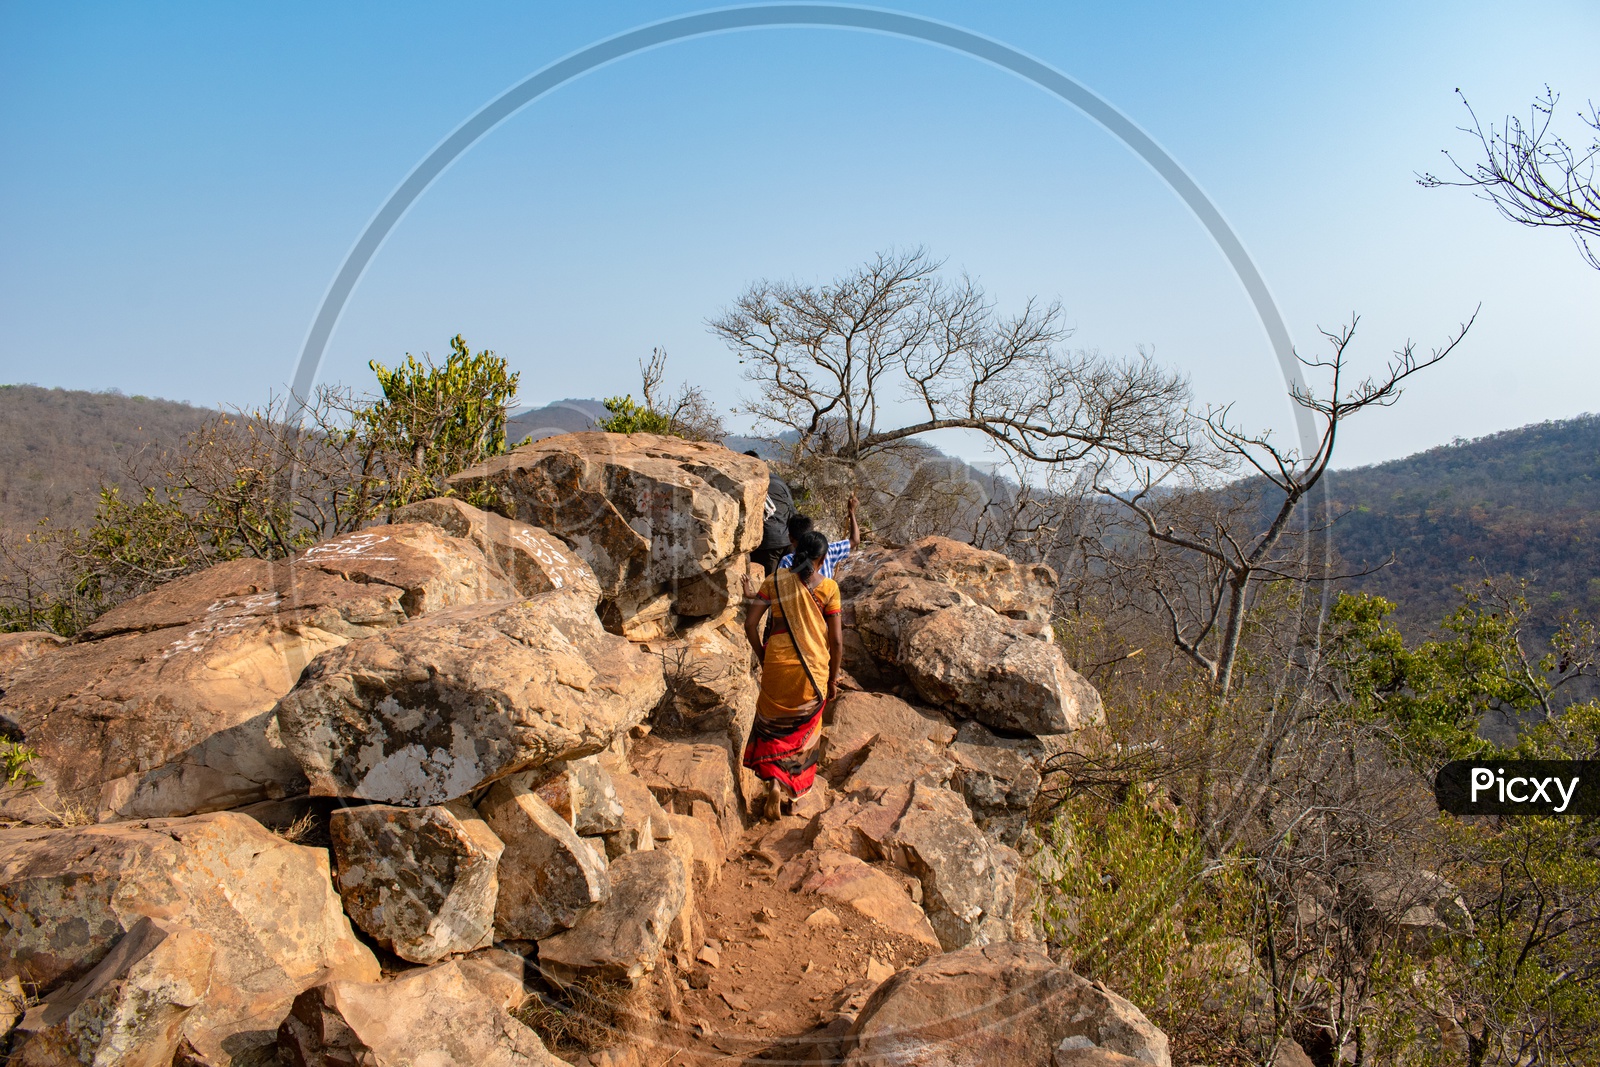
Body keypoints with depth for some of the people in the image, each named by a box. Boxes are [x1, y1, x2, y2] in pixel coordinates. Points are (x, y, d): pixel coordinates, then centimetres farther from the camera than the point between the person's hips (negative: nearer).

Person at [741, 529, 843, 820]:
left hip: (778, 664, 1)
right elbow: (836, 639, -7)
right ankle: (794, 787, 23)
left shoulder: (775, 581, -4)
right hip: (814, 668, -1)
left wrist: (762, 655, 8)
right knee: (804, 729, 18)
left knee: (773, 723, 17)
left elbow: (750, 624, -7)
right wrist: (833, 679, 4)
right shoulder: (828, 587, -8)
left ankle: (775, 780, -1)